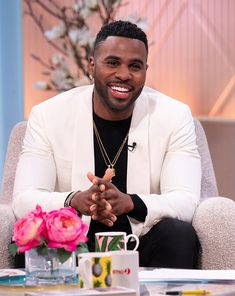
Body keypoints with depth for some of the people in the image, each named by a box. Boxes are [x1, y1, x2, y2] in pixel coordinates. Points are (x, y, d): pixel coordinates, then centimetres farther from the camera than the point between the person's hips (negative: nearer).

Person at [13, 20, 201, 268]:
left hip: (143, 243, 0)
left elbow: (186, 201, -14)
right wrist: (75, 201, -36)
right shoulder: (47, 116, -4)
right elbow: (24, 200, -13)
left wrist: (129, 202, -36)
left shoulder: (174, 116, -3)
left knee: (179, 234, -29)